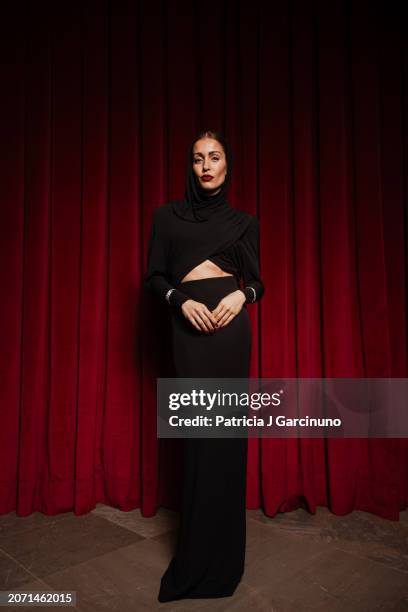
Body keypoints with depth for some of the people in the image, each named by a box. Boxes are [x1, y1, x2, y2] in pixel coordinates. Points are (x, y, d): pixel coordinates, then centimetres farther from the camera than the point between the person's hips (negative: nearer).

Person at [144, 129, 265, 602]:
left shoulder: (244, 222, 12)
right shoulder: (167, 215, 11)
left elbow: (257, 281, 13)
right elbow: (154, 276, 7)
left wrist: (242, 295, -9)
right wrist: (181, 300, -11)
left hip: (231, 323, 1)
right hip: (189, 324, 0)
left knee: (227, 429, 2)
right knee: (196, 431, 1)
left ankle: (223, 555, 19)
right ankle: (197, 556, 18)